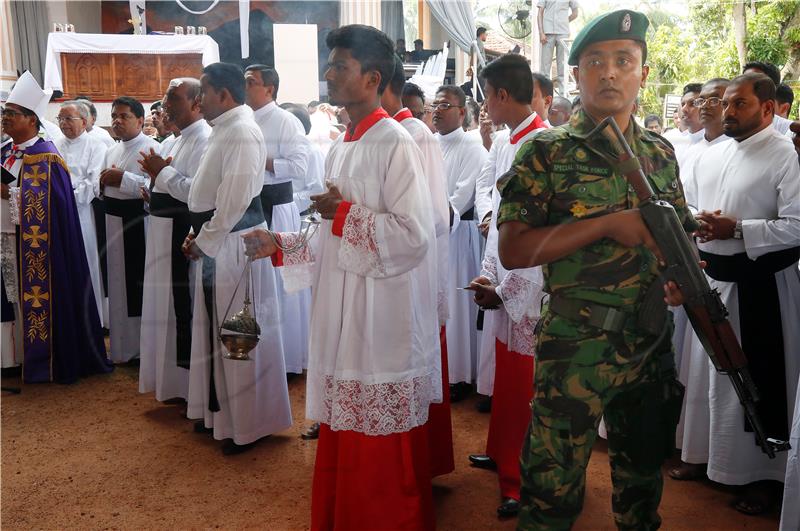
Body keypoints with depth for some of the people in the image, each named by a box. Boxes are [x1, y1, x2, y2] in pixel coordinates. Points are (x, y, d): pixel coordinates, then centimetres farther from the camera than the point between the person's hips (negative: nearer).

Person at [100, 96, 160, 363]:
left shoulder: (151, 148, -8)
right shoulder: (112, 151, 17)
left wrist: (123, 179, -20)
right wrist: (103, 184, 2)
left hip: (139, 223, -8)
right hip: (114, 222, 8)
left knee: (140, 284, -3)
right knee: (119, 286, 14)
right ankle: (122, 345, 27)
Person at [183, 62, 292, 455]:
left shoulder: (242, 133, -17)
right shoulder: (223, 130, 14)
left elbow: (234, 200, -23)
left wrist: (203, 242, -15)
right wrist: (198, 235, 10)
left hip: (235, 245, -10)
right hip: (215, 243, 10)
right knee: (217, 330, 17)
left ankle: (250, 423, 13)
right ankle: (221, 411, 32)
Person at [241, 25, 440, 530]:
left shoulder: (396, 143, -13)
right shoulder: (340, 149, 13)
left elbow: (415, 235, -20)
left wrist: (344, 213, -14)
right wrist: (280, 245, 6)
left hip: (383, 316, -8)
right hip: (341, 311, 8)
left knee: (382, 459, 5)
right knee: (341, 448, 18)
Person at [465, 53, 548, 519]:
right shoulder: (504, 142, 9)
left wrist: (504, 287, -15)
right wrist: (490, 275, 8)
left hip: (528, 285, -8)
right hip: (502, 279, 8)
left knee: (522, 385, 2)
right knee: (505, 375, 19)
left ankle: (520, 480, 16)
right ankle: (502, 454, 36)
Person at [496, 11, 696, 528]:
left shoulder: (660, 152, 8)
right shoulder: (546, 152, -8)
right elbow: (512, 250, -14)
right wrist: (608, 223, -20)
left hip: (653, 344, 5)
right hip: (576, 348, -5)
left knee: (643, 475, 22)